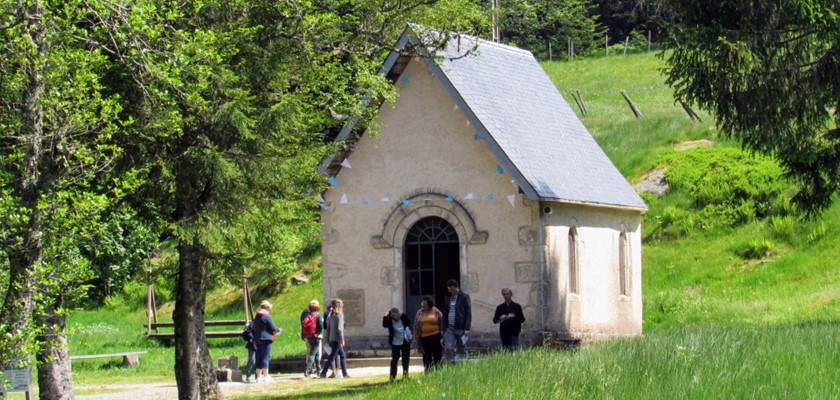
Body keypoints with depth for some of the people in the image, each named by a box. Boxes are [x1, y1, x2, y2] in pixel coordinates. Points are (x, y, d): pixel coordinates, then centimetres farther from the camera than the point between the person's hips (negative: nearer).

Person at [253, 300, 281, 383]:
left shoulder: (256, 317, 12)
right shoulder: (267, 317, -11)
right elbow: (273, 328, -11)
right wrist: (278, 330, 12)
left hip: (257, 339, 7)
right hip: (266, 339, -7)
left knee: (259, 358, 9)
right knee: (266, 357, -5)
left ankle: (259, 376, 11)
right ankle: (265, 376, -5)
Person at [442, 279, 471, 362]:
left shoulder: (464, 296, -3)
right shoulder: (448, 298, 10)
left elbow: (468, 314, -6)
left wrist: (467, 329, -12)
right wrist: (444, 329, 11)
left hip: (461, 328, -4)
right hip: (450, 328, 4)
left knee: (461, 350, 3)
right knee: (448, 348, -10)